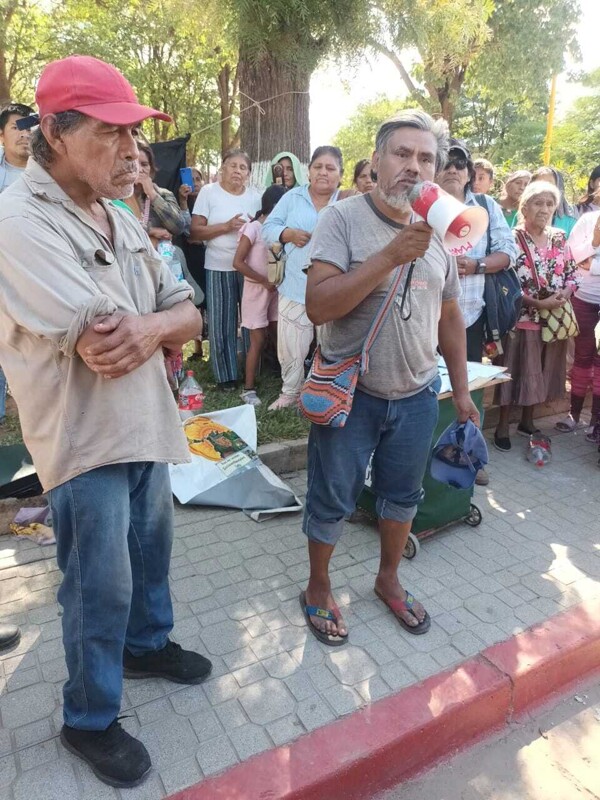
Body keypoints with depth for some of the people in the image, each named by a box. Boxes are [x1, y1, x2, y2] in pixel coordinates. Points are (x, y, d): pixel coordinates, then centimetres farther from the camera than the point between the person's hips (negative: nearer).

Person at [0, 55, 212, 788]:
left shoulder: (118, 220, 8)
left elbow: (188, 316, 4)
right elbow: (104, 352, -28)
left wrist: (149, 327, -19)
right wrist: (162, 327, -9)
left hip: (145, 423, 8)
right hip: (85, 439, -7)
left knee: (151, 547, 23)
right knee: (101, 587, 7)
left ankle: (146, 644, 49)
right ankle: (89, 721, 32)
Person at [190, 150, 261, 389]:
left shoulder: (255, 195, 7)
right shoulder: (208, 192, -1)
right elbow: (194, 232, -6)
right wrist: (226, 227, -17)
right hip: (219, 268, -2)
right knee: (221, 323, 2)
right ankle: (226, 374, 14)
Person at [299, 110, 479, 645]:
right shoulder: (343, 219, -12)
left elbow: (449, 316, 13)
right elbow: (318, 306, -25)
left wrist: (462, 390, 14)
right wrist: (391, 256, -29)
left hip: (417, 394, 5)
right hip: (350, 393, -5)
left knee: (403, 495, 19)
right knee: (332, 500, 10)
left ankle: (389, 579, 43)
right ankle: (318, 589, 35)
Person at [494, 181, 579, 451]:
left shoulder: (560, 238, 9)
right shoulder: (513, 239, -8)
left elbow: (573, 274, 13)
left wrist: (563, 295, -8)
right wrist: (538, 303, -18)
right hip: (522, 318, -5)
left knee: (541, 372, 13)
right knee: (515, 372, 1)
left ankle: (527, 422, 28)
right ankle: (503, 427, 14)